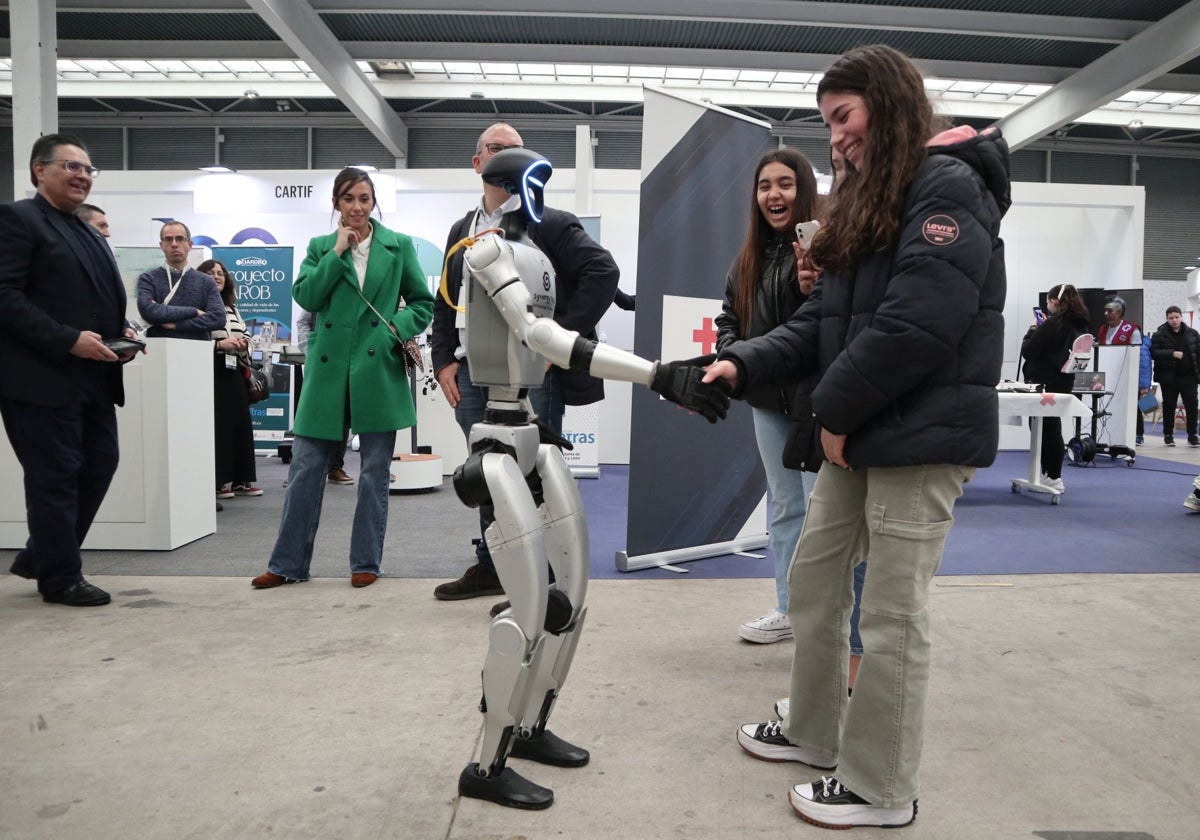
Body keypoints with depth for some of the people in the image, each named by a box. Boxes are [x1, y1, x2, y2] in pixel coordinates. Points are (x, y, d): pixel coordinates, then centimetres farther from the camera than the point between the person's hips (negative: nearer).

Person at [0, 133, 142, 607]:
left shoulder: (88, 234, 21)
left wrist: (121, 332, 5)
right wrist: (68, 340, -22)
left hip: (92, 379, 9)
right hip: (42, 378, -9)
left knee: (100, 465, 12)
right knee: (55, 476, 0)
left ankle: (39, 557, 29)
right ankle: (59, 577, 14)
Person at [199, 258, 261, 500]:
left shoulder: (232, 308, 19)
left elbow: (244, 336, 26)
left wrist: (244, 345, 4)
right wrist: (219, 345, -18)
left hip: (233, 373, 7)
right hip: (210, 373, -7)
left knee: (240, 423, 6)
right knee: (217, 426, -6)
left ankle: (241, 479, 12)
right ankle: (218, 481, 0)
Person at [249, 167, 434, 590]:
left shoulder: (399, 246, 7)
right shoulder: (320, 247, 11)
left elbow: (423, 302, 9)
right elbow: (305, 295, -3)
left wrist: (400, 328, -8)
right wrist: (337, 252, -6)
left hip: (378, 369, -1)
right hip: (327, 369, 1)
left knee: (375, 472, 6)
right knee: (305, 470, 4)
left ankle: (366, 563, 18)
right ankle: (288, 564, 16)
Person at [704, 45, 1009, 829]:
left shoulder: (950, 187, -10)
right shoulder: (872, 200, 20)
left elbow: (917, 324, -22)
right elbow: (823, 320, 14)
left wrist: (835, 410, -14)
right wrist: (742, 365, 1)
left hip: (922, 435, -9)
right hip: (862, 432, 9)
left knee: (893, 612, 0)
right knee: (813, 581, 15)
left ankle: (882, 789, 17)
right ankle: (816, 732, 34)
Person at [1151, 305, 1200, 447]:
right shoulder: (1159, 335, 0)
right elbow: (1153, 352, -9)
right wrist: (1172, 353, -19)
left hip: (1188, 375, 1)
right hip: (1168, 377, -1)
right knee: (1169, 406, 7)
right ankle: (1168, 435, 16)